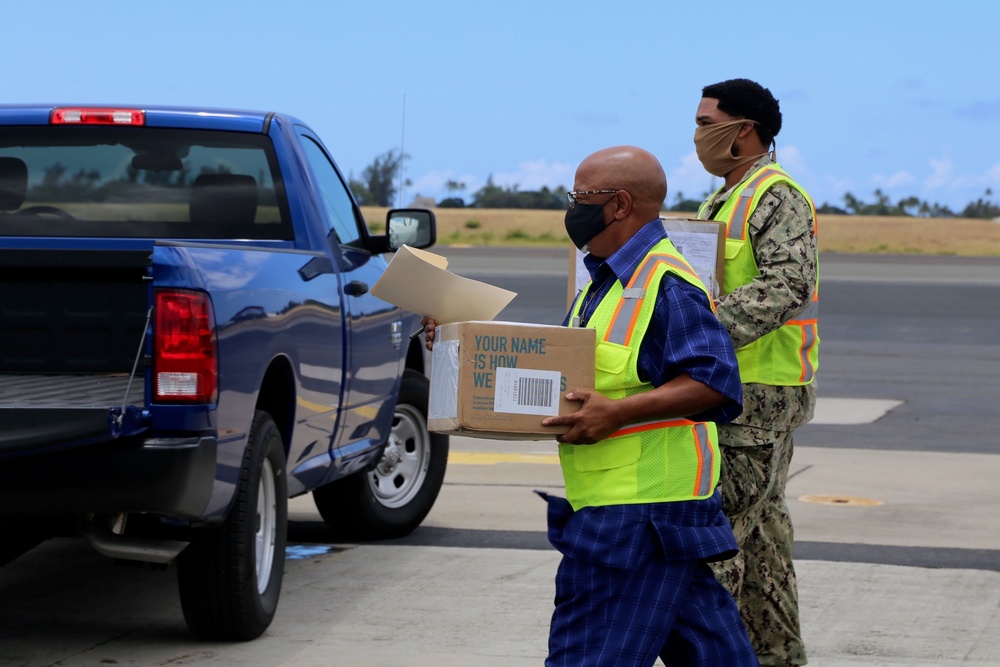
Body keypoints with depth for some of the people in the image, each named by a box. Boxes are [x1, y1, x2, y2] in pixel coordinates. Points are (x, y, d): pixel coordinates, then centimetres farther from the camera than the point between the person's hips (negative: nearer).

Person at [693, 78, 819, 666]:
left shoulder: (778, 198, -13)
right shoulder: (723, 203, 20)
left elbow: (784, 288, -25)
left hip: (761, 392, -10)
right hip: (735, 389, 10)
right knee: (762, 525, 14)